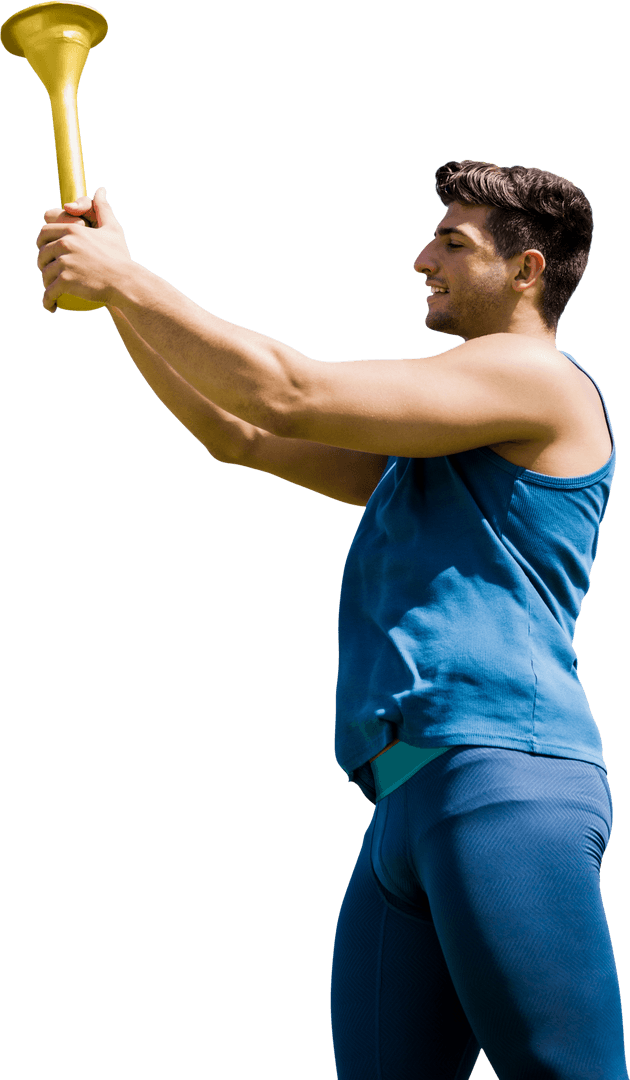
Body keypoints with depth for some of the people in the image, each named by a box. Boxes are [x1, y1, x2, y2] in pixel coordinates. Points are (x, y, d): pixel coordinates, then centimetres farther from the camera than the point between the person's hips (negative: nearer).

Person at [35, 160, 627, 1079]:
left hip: (501, 775, -9)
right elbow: (238, 436, 29)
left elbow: (290, 396, -7)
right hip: (409, 803, 9)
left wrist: (126, 279, 1)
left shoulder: (542, 381, 0)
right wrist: (112, 290, 20)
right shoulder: (429, 443, 30)